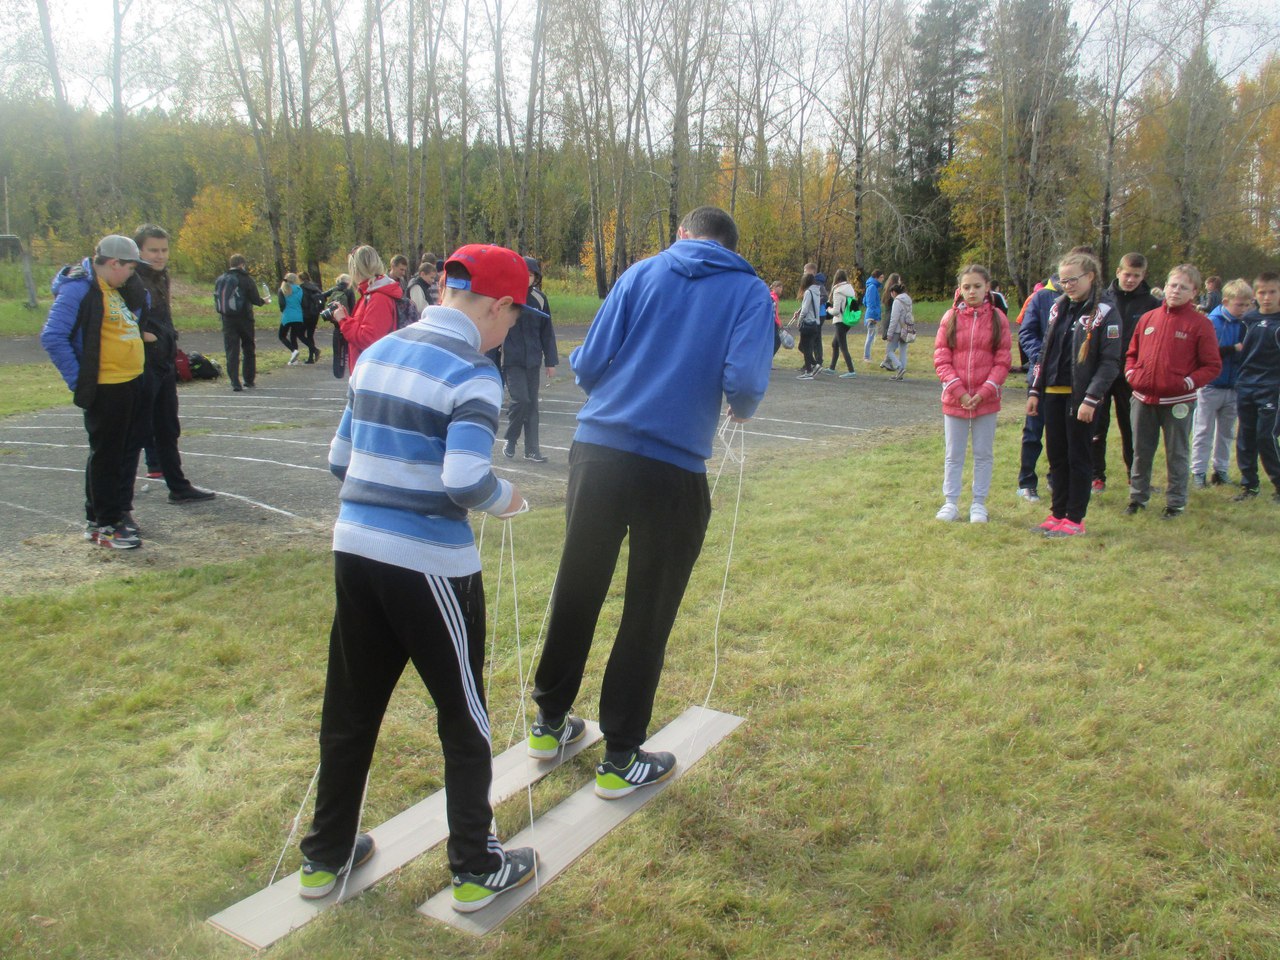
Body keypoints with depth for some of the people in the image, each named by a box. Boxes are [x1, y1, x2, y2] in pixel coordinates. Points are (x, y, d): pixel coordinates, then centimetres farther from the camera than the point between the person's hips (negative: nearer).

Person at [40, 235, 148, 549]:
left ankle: (97, 518, 27)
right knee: (105, 456, -1)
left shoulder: (115, 289, 14)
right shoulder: (78, 289, -14)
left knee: (117, 453, 15)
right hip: (104, 389, -9)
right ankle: (105, 525, 7)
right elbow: (52, 337, -19)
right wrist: (78, 381, -17)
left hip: (130, 384, 9)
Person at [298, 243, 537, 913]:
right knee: (464, 715, 11)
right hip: (429, 564, -7)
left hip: (354, 549, 7)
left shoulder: (377, 353, 9)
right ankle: (476, 869, 24)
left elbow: (340, 459, 12)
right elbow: (466, 480, -24)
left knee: (350, 707, 19)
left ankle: (325, 857, 34)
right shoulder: (471, 375, -14)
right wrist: (503, 499, -4)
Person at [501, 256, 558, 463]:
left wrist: (551, 361, 9)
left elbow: (547, 332, 10)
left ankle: (532, 449, 15)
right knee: (521, 399, -13)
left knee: (532, 403, 7)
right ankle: (510, 441, 10)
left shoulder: (540, 299, 3)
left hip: (533, 360, 4)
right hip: (511, 360, -4)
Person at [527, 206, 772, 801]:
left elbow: (588, 363, 1)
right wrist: (742, 409, 11)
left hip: (598, 454, 3)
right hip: (674, 472, -2)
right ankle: (619, 761, 21)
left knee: (576, 590, 17)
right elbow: (744, 379, -12)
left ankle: (549, 723, 35)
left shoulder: (644, 273, 9)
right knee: (648, 615, 10)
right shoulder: (749, 292, 4)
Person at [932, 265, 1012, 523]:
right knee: (953, 455, 9)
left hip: (986, 400, 0)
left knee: (984, 454, 9)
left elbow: (1003, 361, -2)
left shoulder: (998, 318, -1)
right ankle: (951, 503, 18)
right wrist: (958, 391, -12)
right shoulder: (951, 317, 0)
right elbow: (941, 359, -3)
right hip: (954, 399, 0)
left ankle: (979, 504, 20)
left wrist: (985, 392, -13)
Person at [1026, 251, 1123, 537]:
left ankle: (1075, 519, 11)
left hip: (1081, 396, -6)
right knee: (1056, 455, 11)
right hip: (1053, 393, 6)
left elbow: (1110, 362, -12)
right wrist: (1035, 390, 11)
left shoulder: (1104, 312, -7)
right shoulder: (1058, 307, 12)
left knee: (1078, 457, 2)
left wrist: (1091, 399, -19)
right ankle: (1058, 513, 21)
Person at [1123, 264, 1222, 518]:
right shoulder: (1148, 318, 7)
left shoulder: (1200, 323, -5)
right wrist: (1131, 374, 1)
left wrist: (1187, 383, -16)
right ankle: (1138, 497, 25)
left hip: (1178, 401, -4)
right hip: (1144, 399, 4)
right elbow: (1132, 353, 18)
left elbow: (1213, 366, -5)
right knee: (1140, 452, 13)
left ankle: (1176, 502, 17)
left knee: (1177, 455, 6)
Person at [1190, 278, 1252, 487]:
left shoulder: (1244, 324, 2)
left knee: (1226, 432, 13)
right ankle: (1198, 471, 11)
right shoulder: (1212, 322, -12)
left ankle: (1221, 470, 23)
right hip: (1210, 386, -5)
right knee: (1203, 432, 4)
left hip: (1233, 387, 5)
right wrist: (1234, 348, -24)